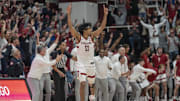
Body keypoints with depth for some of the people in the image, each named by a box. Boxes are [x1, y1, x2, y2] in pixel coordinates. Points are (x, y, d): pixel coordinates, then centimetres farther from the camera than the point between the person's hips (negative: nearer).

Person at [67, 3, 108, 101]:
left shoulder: (92, 36, -1)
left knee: (91, 83, 13)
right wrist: (68, 14, -29)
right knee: (82, 83, -15)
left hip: (91, 63, 4)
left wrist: (105, 15, -12)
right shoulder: (78, 37, -10)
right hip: (81, 64, -4)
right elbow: (70, 26, -20)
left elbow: (102, 27, -3)